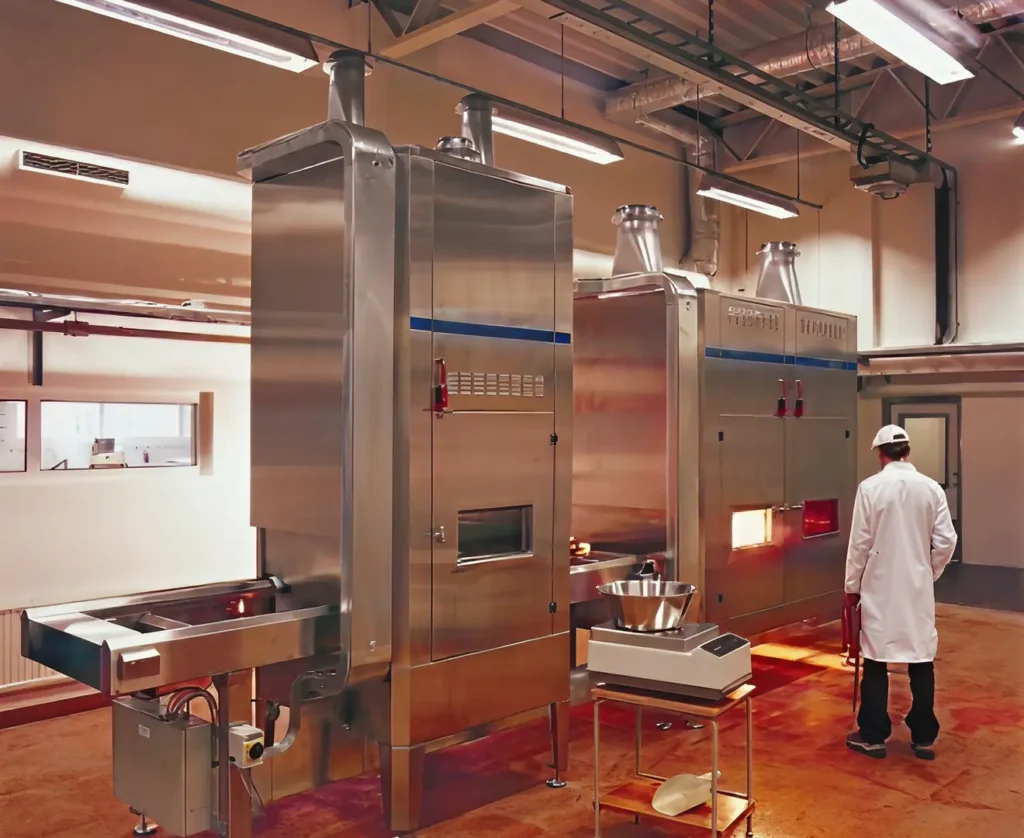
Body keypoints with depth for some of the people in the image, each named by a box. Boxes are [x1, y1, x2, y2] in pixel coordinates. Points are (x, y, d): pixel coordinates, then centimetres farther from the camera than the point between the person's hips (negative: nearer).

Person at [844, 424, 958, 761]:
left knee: (876, 662, 6)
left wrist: (852, 585, 4)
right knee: (922, 662, 10)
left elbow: (860, 543, -8)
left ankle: (873, 736, 14)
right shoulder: (931, 488, -2)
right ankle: (924, 737, 18)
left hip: (880, 587, -2)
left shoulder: (870, 488, -10)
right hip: (918, 587, 3)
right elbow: (946, 541, 0)